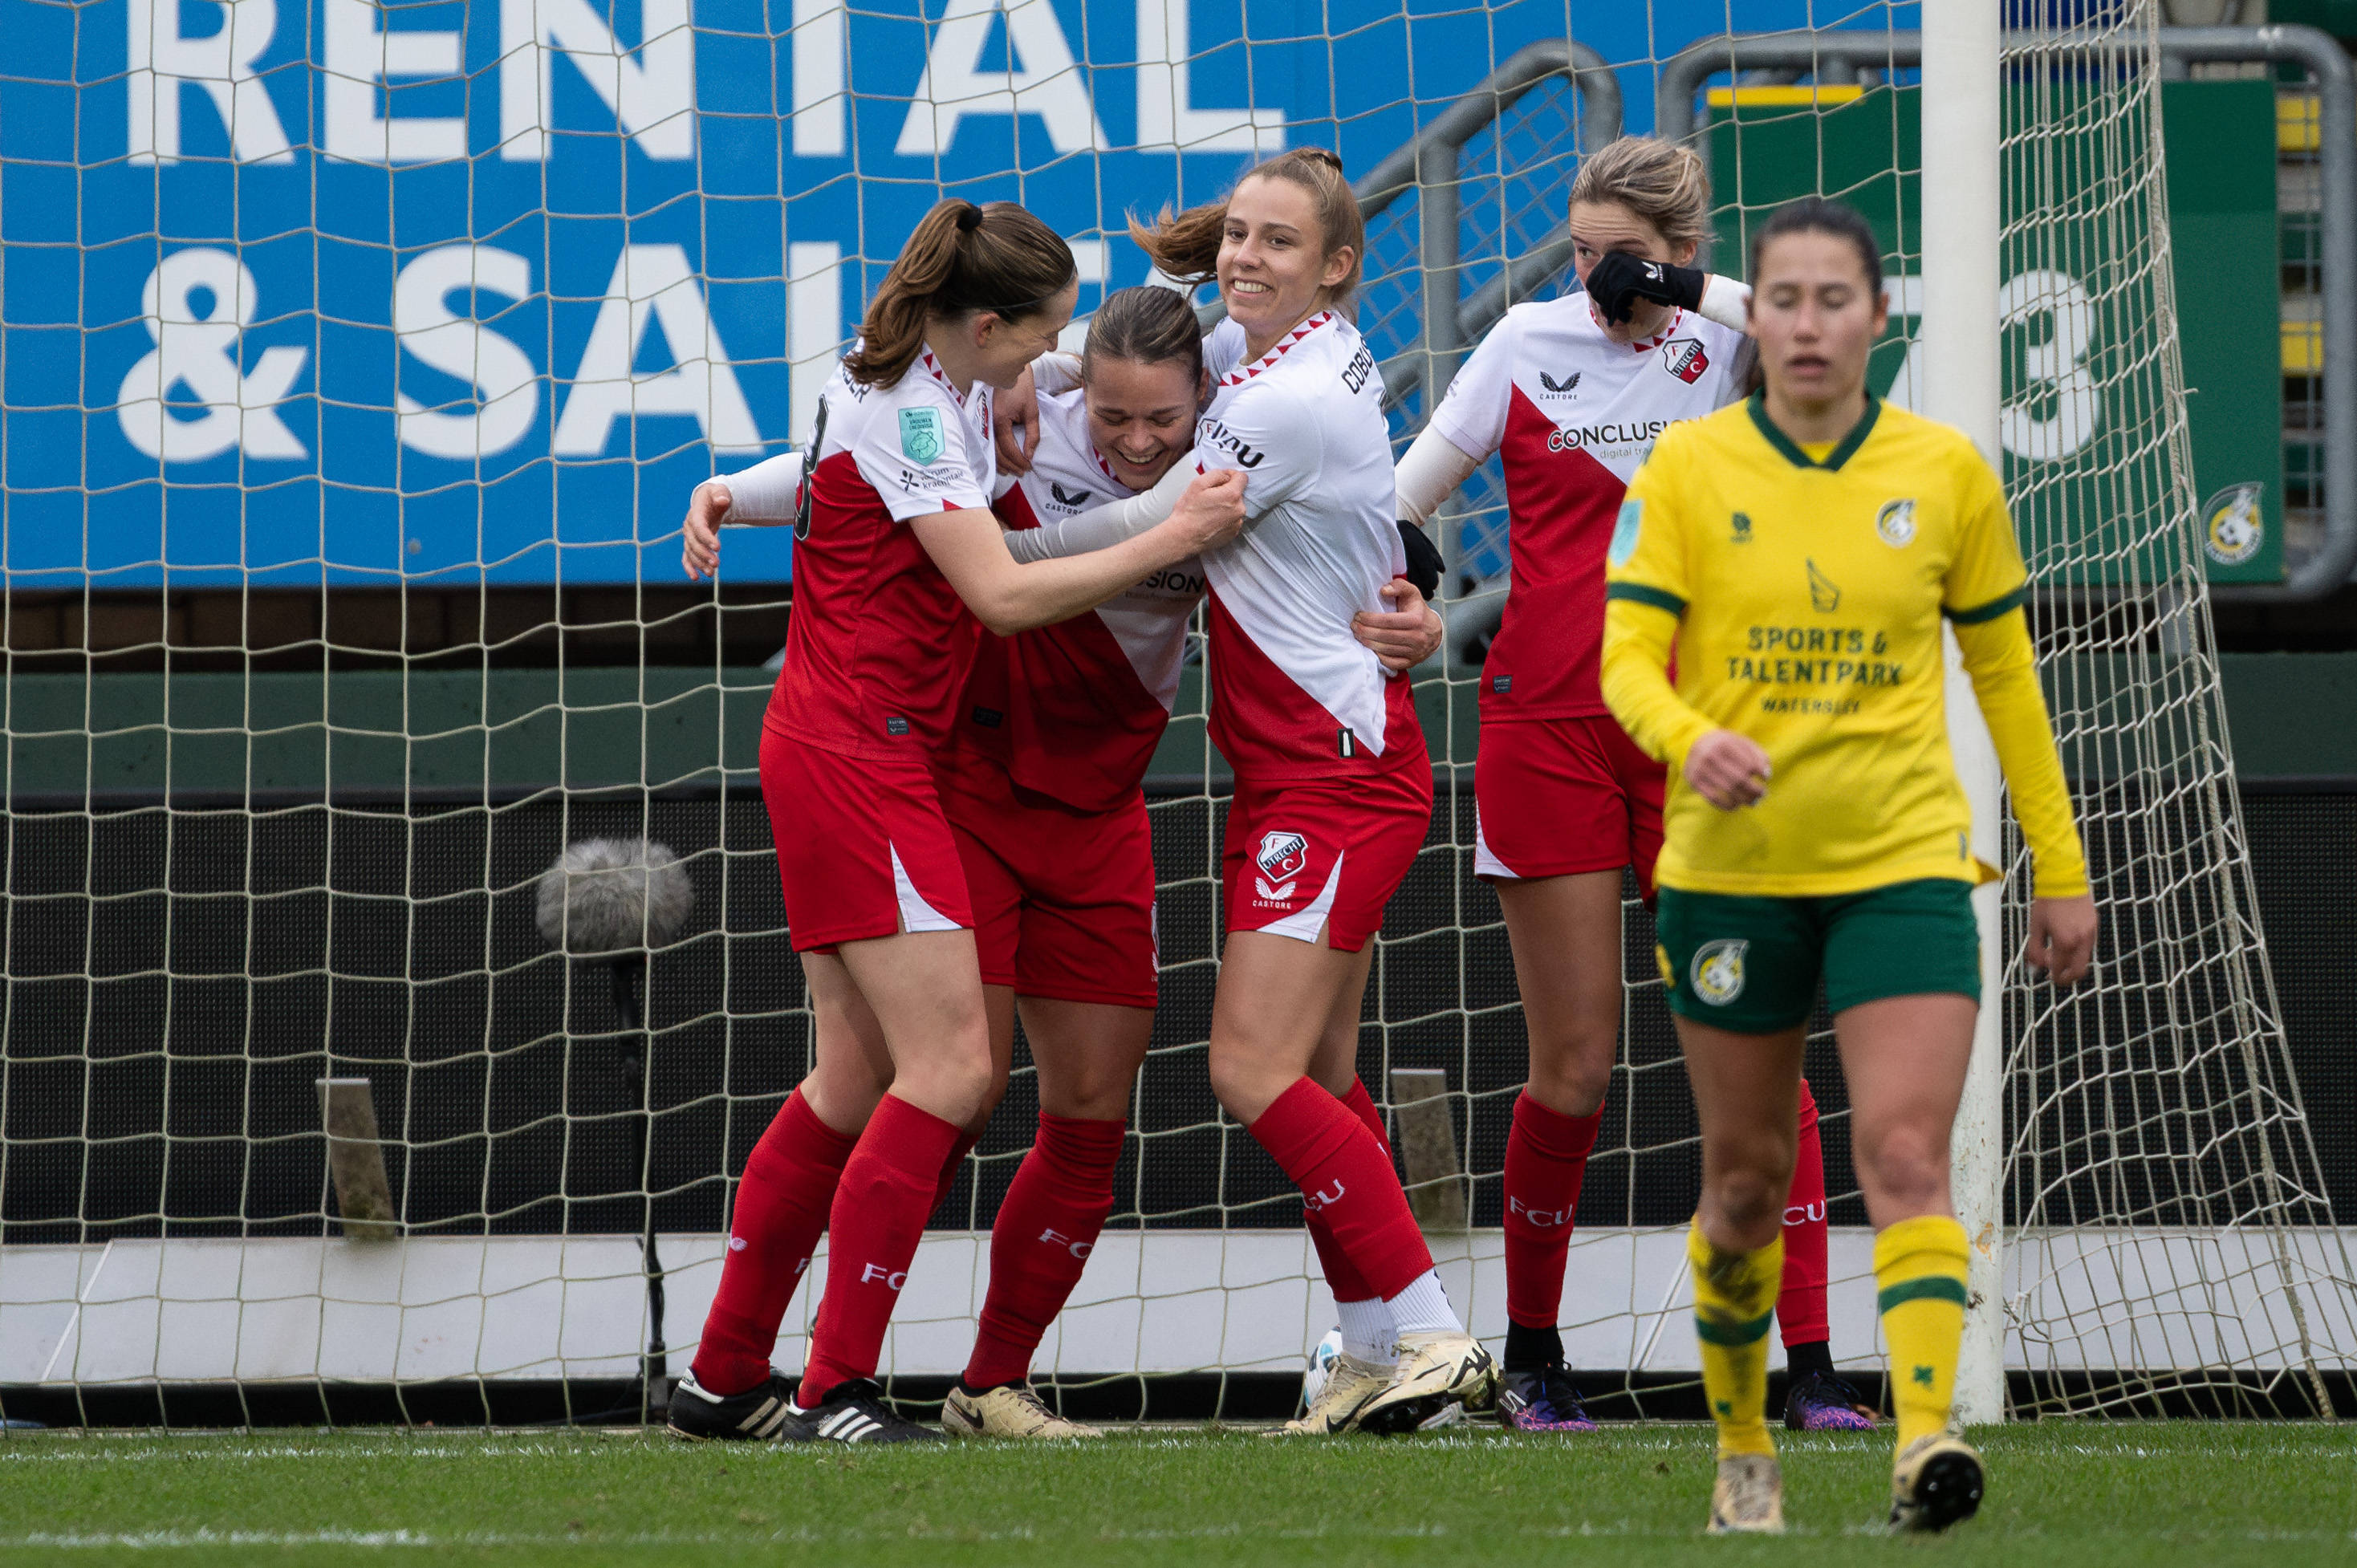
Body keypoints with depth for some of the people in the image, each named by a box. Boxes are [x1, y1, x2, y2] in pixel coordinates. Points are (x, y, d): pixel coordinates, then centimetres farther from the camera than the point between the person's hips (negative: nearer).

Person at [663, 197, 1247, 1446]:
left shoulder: (942, 389, 12)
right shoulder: (910, 414, -17)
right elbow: (1004, 596, -21)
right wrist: (1170, 541, -18)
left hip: (840, 758, 10)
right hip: (856, 758, -10)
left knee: (857, 1080, 11)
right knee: (950, 1068, -14)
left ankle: (725, 1378, 16)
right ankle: (833, 1392, -13)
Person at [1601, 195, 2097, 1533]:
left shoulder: (1945, 470, 2)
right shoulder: (1689, 466, -1)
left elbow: (2005, 672, 11)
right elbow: (1627, 653, -5)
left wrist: (2062, 869, 11)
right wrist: (1690, 738, -28)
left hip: (1905, 862, 0)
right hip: (1731, 865, 0)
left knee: (1907, 1157, -16)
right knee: (1746, 1175, 9)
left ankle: (1928, 1436, -26)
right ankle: (1744, 1446, 27)